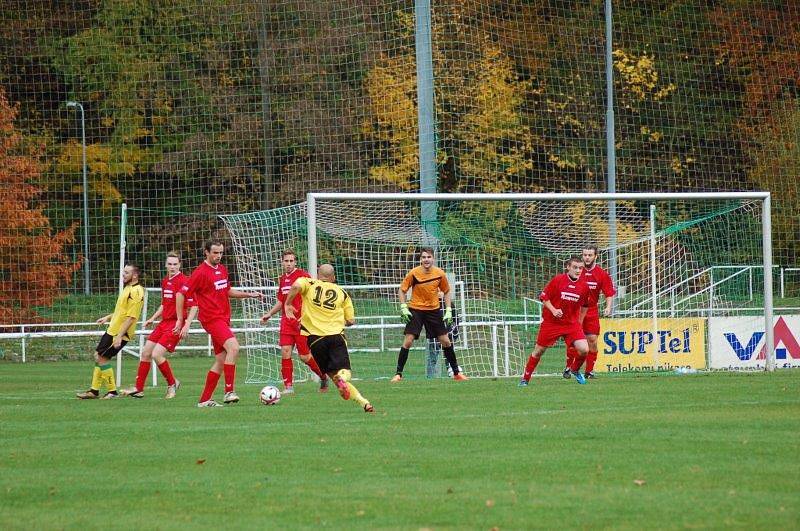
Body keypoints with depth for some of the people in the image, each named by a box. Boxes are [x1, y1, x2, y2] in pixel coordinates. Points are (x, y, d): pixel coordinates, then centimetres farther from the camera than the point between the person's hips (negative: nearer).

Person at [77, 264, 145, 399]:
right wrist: (108, 317, 18)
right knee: (98, 356, 14)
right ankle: (94, 390, 22)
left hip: (119, 333, -10)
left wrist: (119, 337, -25)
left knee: (102, 358, -9)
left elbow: (131, 317, -23)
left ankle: (112, 391, 0)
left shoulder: (136, 292, -19)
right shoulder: (127, 289, 13)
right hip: (112, 330, 10)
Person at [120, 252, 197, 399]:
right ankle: (139, 388, 16)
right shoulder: (165, 281, 12)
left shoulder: (184, 281, -14)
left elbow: (194, 306, -17)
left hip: (175, 324, -8)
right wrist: (152, 319, 18)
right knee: (146, 352, 7)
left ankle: (172, 384, 5)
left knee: (156, 354, -15)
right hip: (164, 322, 8)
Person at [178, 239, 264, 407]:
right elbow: (181, 295, -7)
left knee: (221, 361, 7)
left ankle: (204, 400, 15)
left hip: (223, 319, 9)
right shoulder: (201, 272, -9)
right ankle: (229, 392, -26)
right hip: (212, 319, -9)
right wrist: (181, 321, -7)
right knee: (233, 347, -26)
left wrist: (249, 295, 18)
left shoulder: (222, 269, 14)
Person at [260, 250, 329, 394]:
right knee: (285, 352, -7)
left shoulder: (303, 276, -9)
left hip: (302, 321, -6)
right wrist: (269, 314, 17)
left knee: (304, 356, -3)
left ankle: (323, 376, 22)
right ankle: (288, 386, -2)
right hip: (286, 321, 6)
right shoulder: (282, 279, 13)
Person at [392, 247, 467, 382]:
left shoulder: (440, 273, -6)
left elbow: (446, 291, 8)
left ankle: (456, 372, 15)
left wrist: (448, 310, 1)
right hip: (415, 310, -2)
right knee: (408, 341, -13)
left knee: (445, 341, 3)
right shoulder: (414, 273, -12)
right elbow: (402, 290, -1)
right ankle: (398, 374, -6)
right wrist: (403, 307, -12)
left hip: (434, 310, 2)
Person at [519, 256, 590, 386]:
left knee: (584, 350, -14)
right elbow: (544, 298, -5)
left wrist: (579, 322, 15)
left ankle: (575, 370, 16)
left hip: (572, 323, 2)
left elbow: (584, 306, 15)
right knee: (538, 351, 5)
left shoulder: (584, 286, -2)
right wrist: (553, 310, -19)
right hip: (551, 322, -2)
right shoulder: (557, 280, -12)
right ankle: (525, 378, 21)